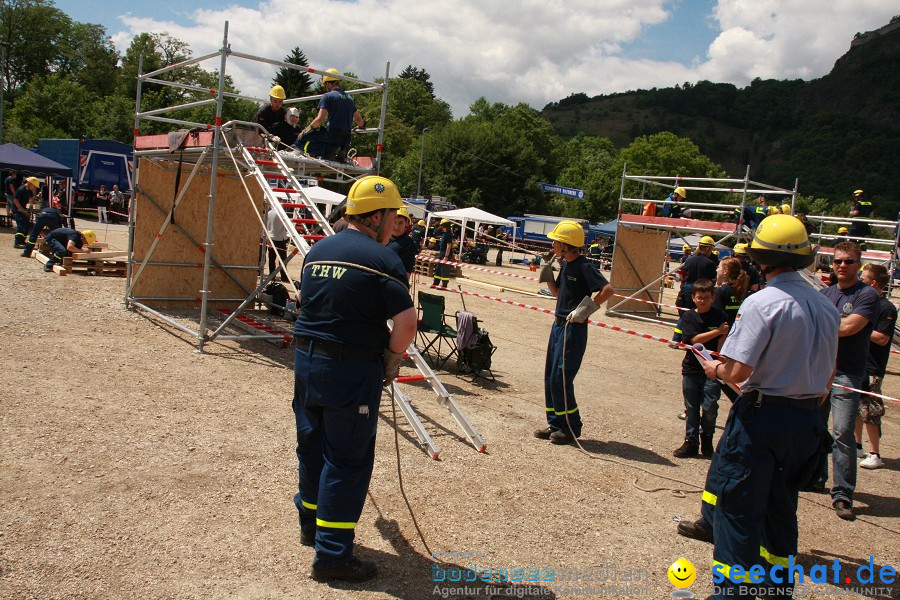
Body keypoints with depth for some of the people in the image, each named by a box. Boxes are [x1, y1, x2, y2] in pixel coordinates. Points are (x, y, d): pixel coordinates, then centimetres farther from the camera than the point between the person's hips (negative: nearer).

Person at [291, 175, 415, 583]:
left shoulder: (317, 251, 10)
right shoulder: (381, 259, -12)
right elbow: (406, 323, -18)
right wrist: (391, 361, -3)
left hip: (306, 358, 8)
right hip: (352, 368, -7)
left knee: (311, 445, 21)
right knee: (347, 460, 2)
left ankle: (311, 524, 39)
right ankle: (332, 554, 8)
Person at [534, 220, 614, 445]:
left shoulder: (584, 266, -16)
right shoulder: (566, 264, 11)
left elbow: (608, 289, -25)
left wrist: (586, 308, -24)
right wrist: (547, 273, 8)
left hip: (573, 328, -9)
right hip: (559, 325, 9)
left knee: (561, 378, -7)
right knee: (550, 377, 13)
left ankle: (571, 428, 8)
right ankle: (555, 423, 24)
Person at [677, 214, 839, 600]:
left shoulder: (762, 303, -18)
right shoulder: (826, 307, 5)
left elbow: (738, 372, -23)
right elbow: (826, 378, 12)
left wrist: (716, 369, -3)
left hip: (761, 415, -8)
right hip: (807, 422, 8)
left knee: (737, 506, 4)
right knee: (780, 508, 21)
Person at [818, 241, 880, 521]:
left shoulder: (867, 295, -5)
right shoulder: (826, 293, 13)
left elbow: (850, 326, -18)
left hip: (846, 374, -6)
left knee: (843, 432, -11)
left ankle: (842, 494, -5)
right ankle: (815, 476, 31)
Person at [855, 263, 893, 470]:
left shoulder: (887, 308, -14)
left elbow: (882, 339, -20)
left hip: (872, 369, -8)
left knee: (869, 411, -5)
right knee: (855, 407, 16)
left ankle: (875, 455, 3)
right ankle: (857, 444, 29)